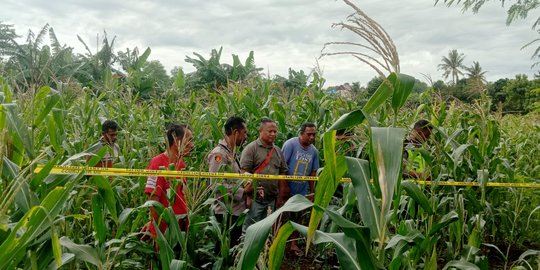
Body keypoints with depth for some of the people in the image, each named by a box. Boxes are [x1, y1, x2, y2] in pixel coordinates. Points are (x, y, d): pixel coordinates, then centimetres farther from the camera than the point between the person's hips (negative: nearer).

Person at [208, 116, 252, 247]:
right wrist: (243, 191, -15)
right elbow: (218, 185, -24)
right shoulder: (219, 154, -16)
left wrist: (249, 188, 6)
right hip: (226, 213, -9)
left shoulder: (232, 153, 14)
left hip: (236, 211, 9)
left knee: (235, 248, 17)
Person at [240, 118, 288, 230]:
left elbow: (282, 173, 14)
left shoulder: (278, 151, 12)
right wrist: (248, 196, -17)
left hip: (272, 199, 6)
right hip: (255, 199, -6)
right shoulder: (251, 148, -7)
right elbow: (244, 173, -13)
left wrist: (281, 197, 9)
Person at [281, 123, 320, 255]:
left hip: (302, 191, 5)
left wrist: (312, 192, 11)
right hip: (286, 190, -5)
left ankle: (294, 243, 30)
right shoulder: (290, 144, -16)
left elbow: (313, 173, 9)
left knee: (297, 218, 16)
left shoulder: (314, 151, 1)